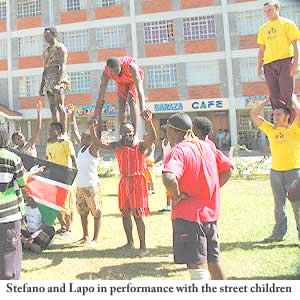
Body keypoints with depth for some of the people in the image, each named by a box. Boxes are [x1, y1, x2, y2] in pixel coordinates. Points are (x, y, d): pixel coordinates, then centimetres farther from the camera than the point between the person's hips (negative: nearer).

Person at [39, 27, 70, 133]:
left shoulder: (60, 47, 1)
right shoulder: (46, 51, 25)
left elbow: (62, 66, -12)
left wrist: (58, 82, -25)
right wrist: (42, 86, 18)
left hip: (58, 77, -8)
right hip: (49, 79, 8)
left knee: (59, 106, -17)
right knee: (53, 108, 2)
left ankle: (64, 133, -19)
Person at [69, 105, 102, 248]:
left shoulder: (93, 148, -9)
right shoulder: (82, 147, 11)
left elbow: (94, 138, -29)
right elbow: (75, 131, 16)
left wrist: (92, 128, -47)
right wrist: (72, 115, 17)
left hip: (92, 186, -8)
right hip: (80, 186, 8)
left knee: (96, 213, 2)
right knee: (82, 213, 16)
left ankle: (95, 239, 10)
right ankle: (85, 237, 28)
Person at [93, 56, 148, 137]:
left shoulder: (131, 66, -45)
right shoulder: (105, 73, -34)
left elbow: (139, 88, -51)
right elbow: (101, 96, -31)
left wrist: (142, 110, -62)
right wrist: (96, 116, -35)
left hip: (134, 79, -3)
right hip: (121, 82, 3)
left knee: (132, 101, -22)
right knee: (121, 104, -10)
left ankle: (135, 134, -23)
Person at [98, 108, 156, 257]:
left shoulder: (140, 146, -11)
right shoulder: (117, 146, 5)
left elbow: (152, 137, -28)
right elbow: (100, 144, 6)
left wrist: (149, 121, -46)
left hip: (137, 181, -6)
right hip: (124, 182, 6)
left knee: (137, 214, -7)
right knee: (125, 212, 14)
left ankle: (143, 246, 3)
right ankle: (130, 241, 31)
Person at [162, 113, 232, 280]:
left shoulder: (178, 151, -16)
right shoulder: (206, 146, 7)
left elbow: (169, 178, -35)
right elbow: (228, 167, 16)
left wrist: (178, 195, -17)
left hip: (188, 216, -7)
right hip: (211, 212, 8)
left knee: (197, 266, -1)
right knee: (214, 261, 20)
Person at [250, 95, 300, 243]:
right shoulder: (271, 130, 9)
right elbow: (254, 115, 9)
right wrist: (267, 100, 9)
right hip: (275, 172, 5)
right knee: (279, 205, 13)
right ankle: (278, 233, 23)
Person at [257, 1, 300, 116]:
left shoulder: (287, 23, 7)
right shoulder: (263, 28, 20)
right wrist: (259, 67, 11)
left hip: (285, 61, -4)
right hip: (269, 64, 4)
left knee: (287, 95, -10)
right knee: (275, 97, 0)